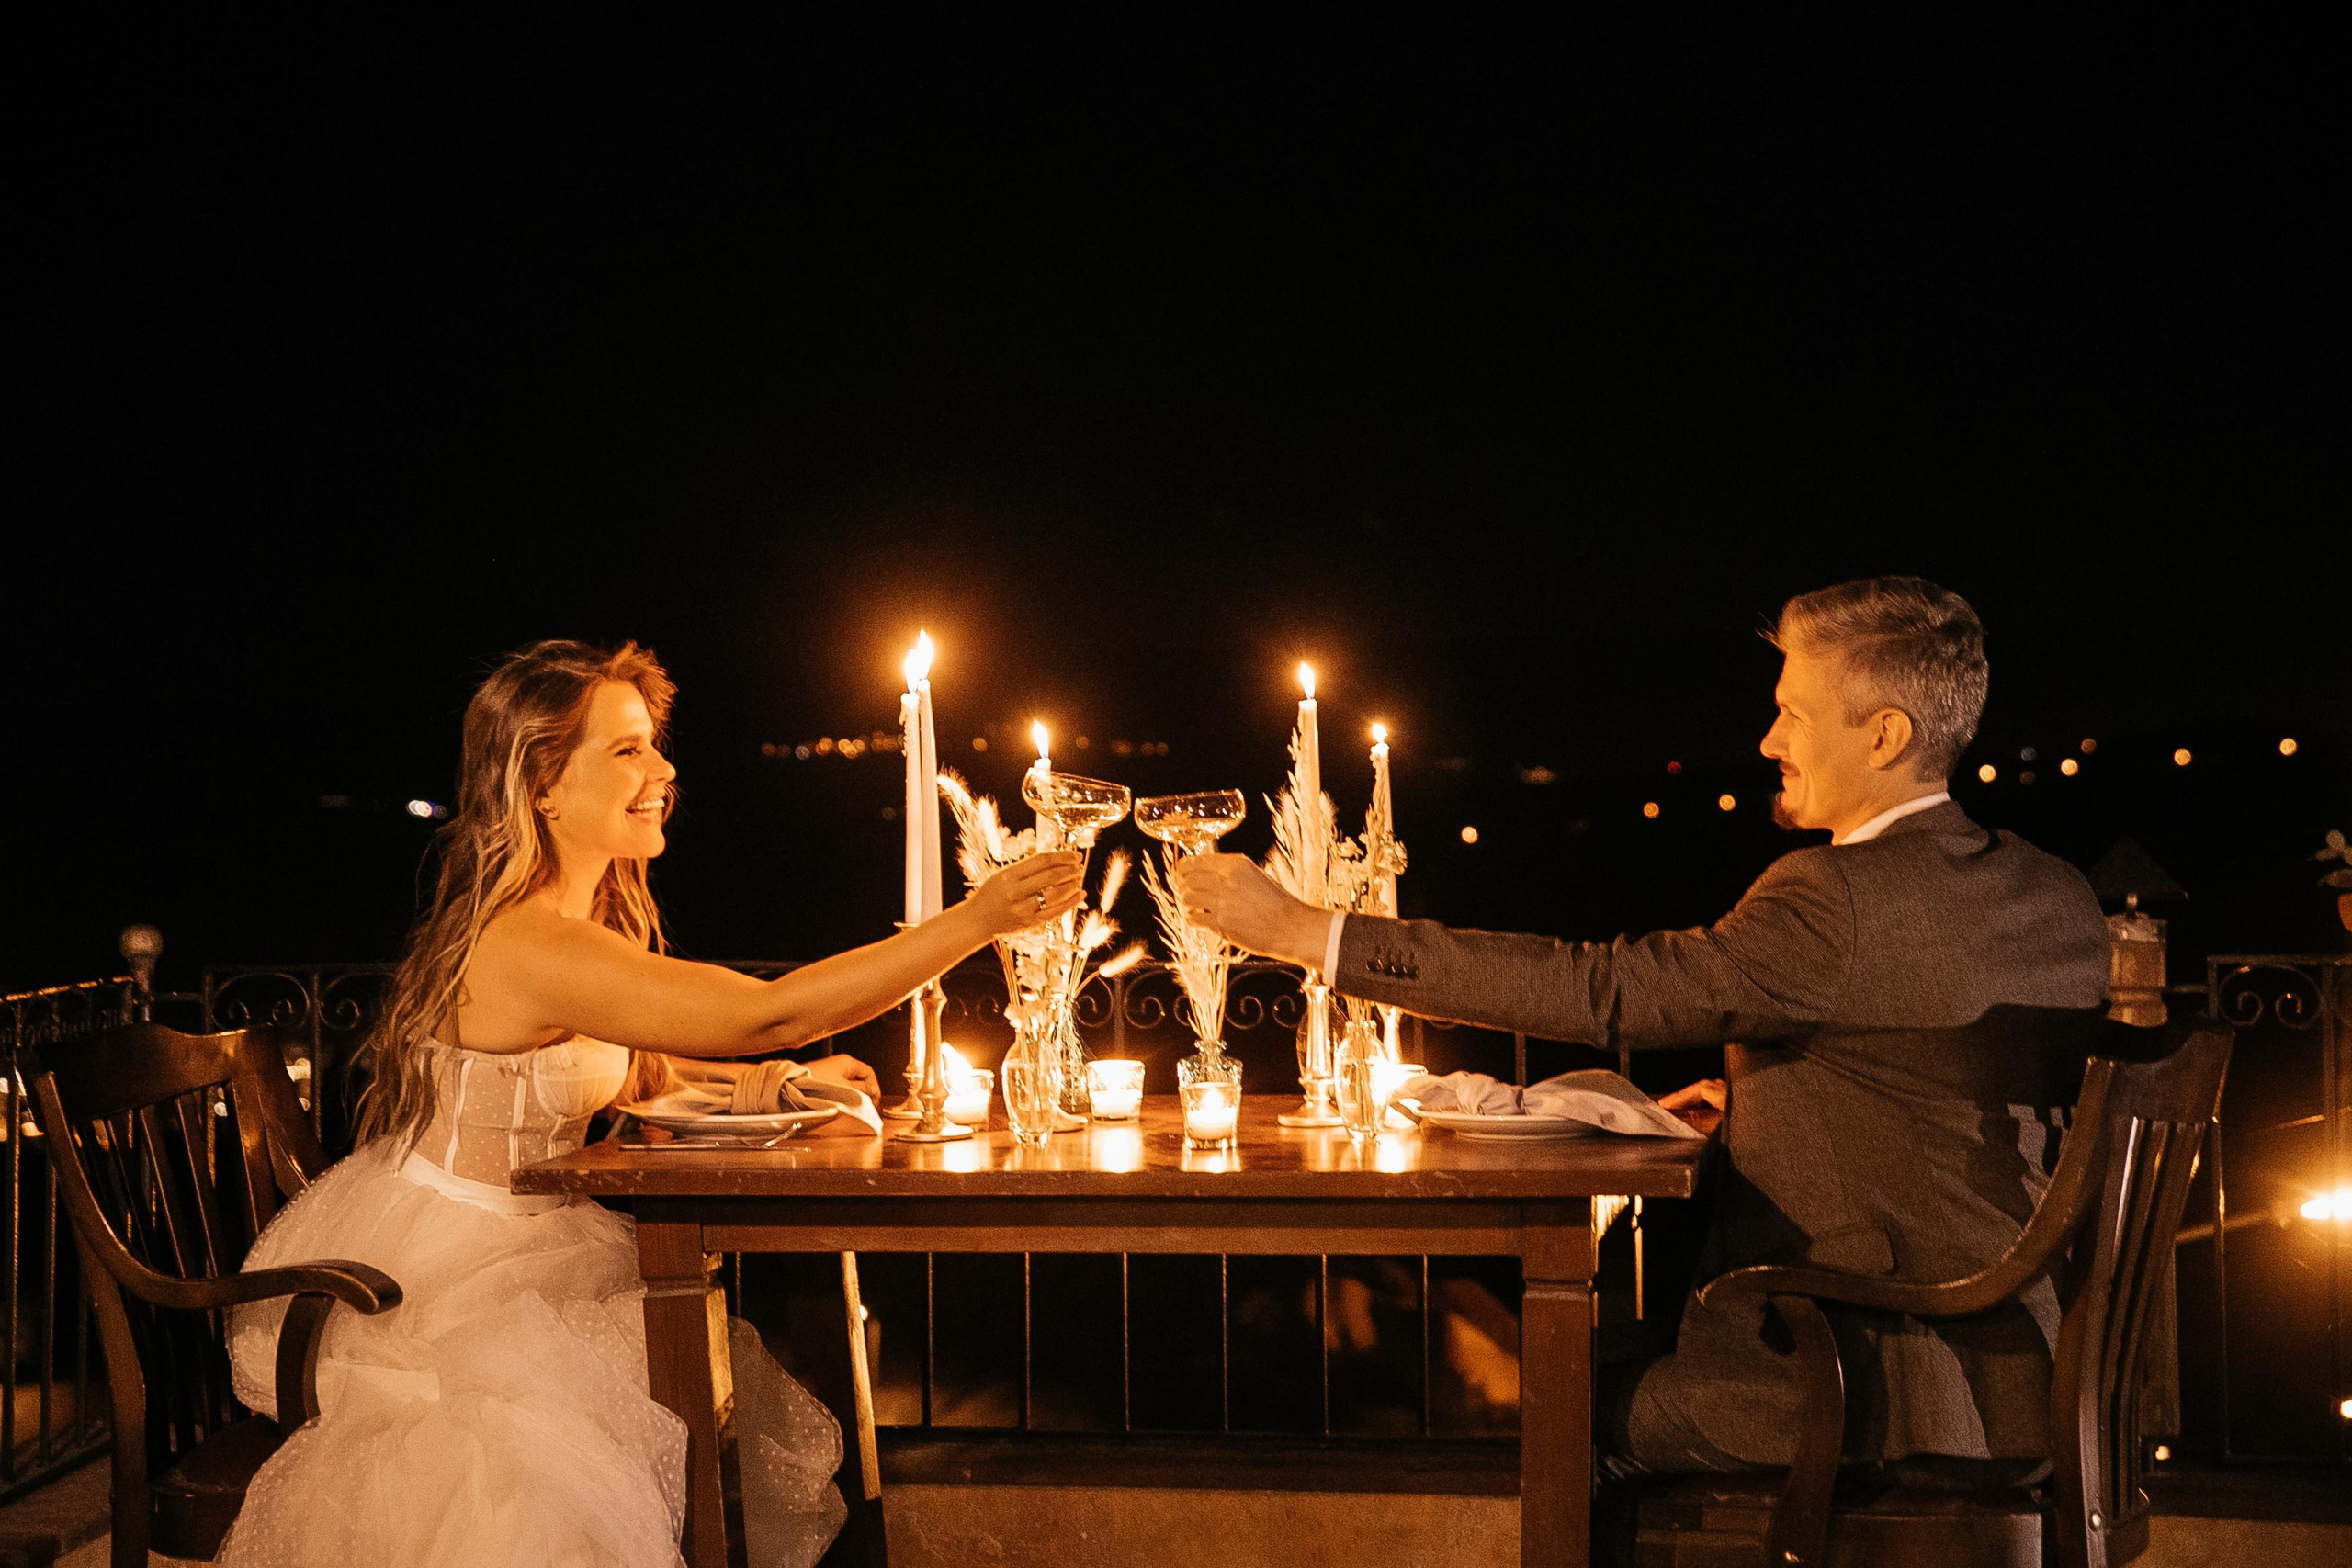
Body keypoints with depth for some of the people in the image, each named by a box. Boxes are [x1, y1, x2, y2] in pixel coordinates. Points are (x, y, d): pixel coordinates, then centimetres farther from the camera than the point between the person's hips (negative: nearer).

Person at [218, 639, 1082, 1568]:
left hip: (501, 1247, 9)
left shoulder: (581, 916, 6)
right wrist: (975, 921, -31)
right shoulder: (531, 944, -27)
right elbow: (770, 1012, -32)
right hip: (418, 1283, -9)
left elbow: (627, 1072, 20)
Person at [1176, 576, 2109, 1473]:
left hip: (1875, 1393, -9)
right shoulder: (2062, 899, 5)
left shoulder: (1838, 899, -21)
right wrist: (1759, 1098, 15)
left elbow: (1595, 991, -23)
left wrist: (1300, 931, -20)